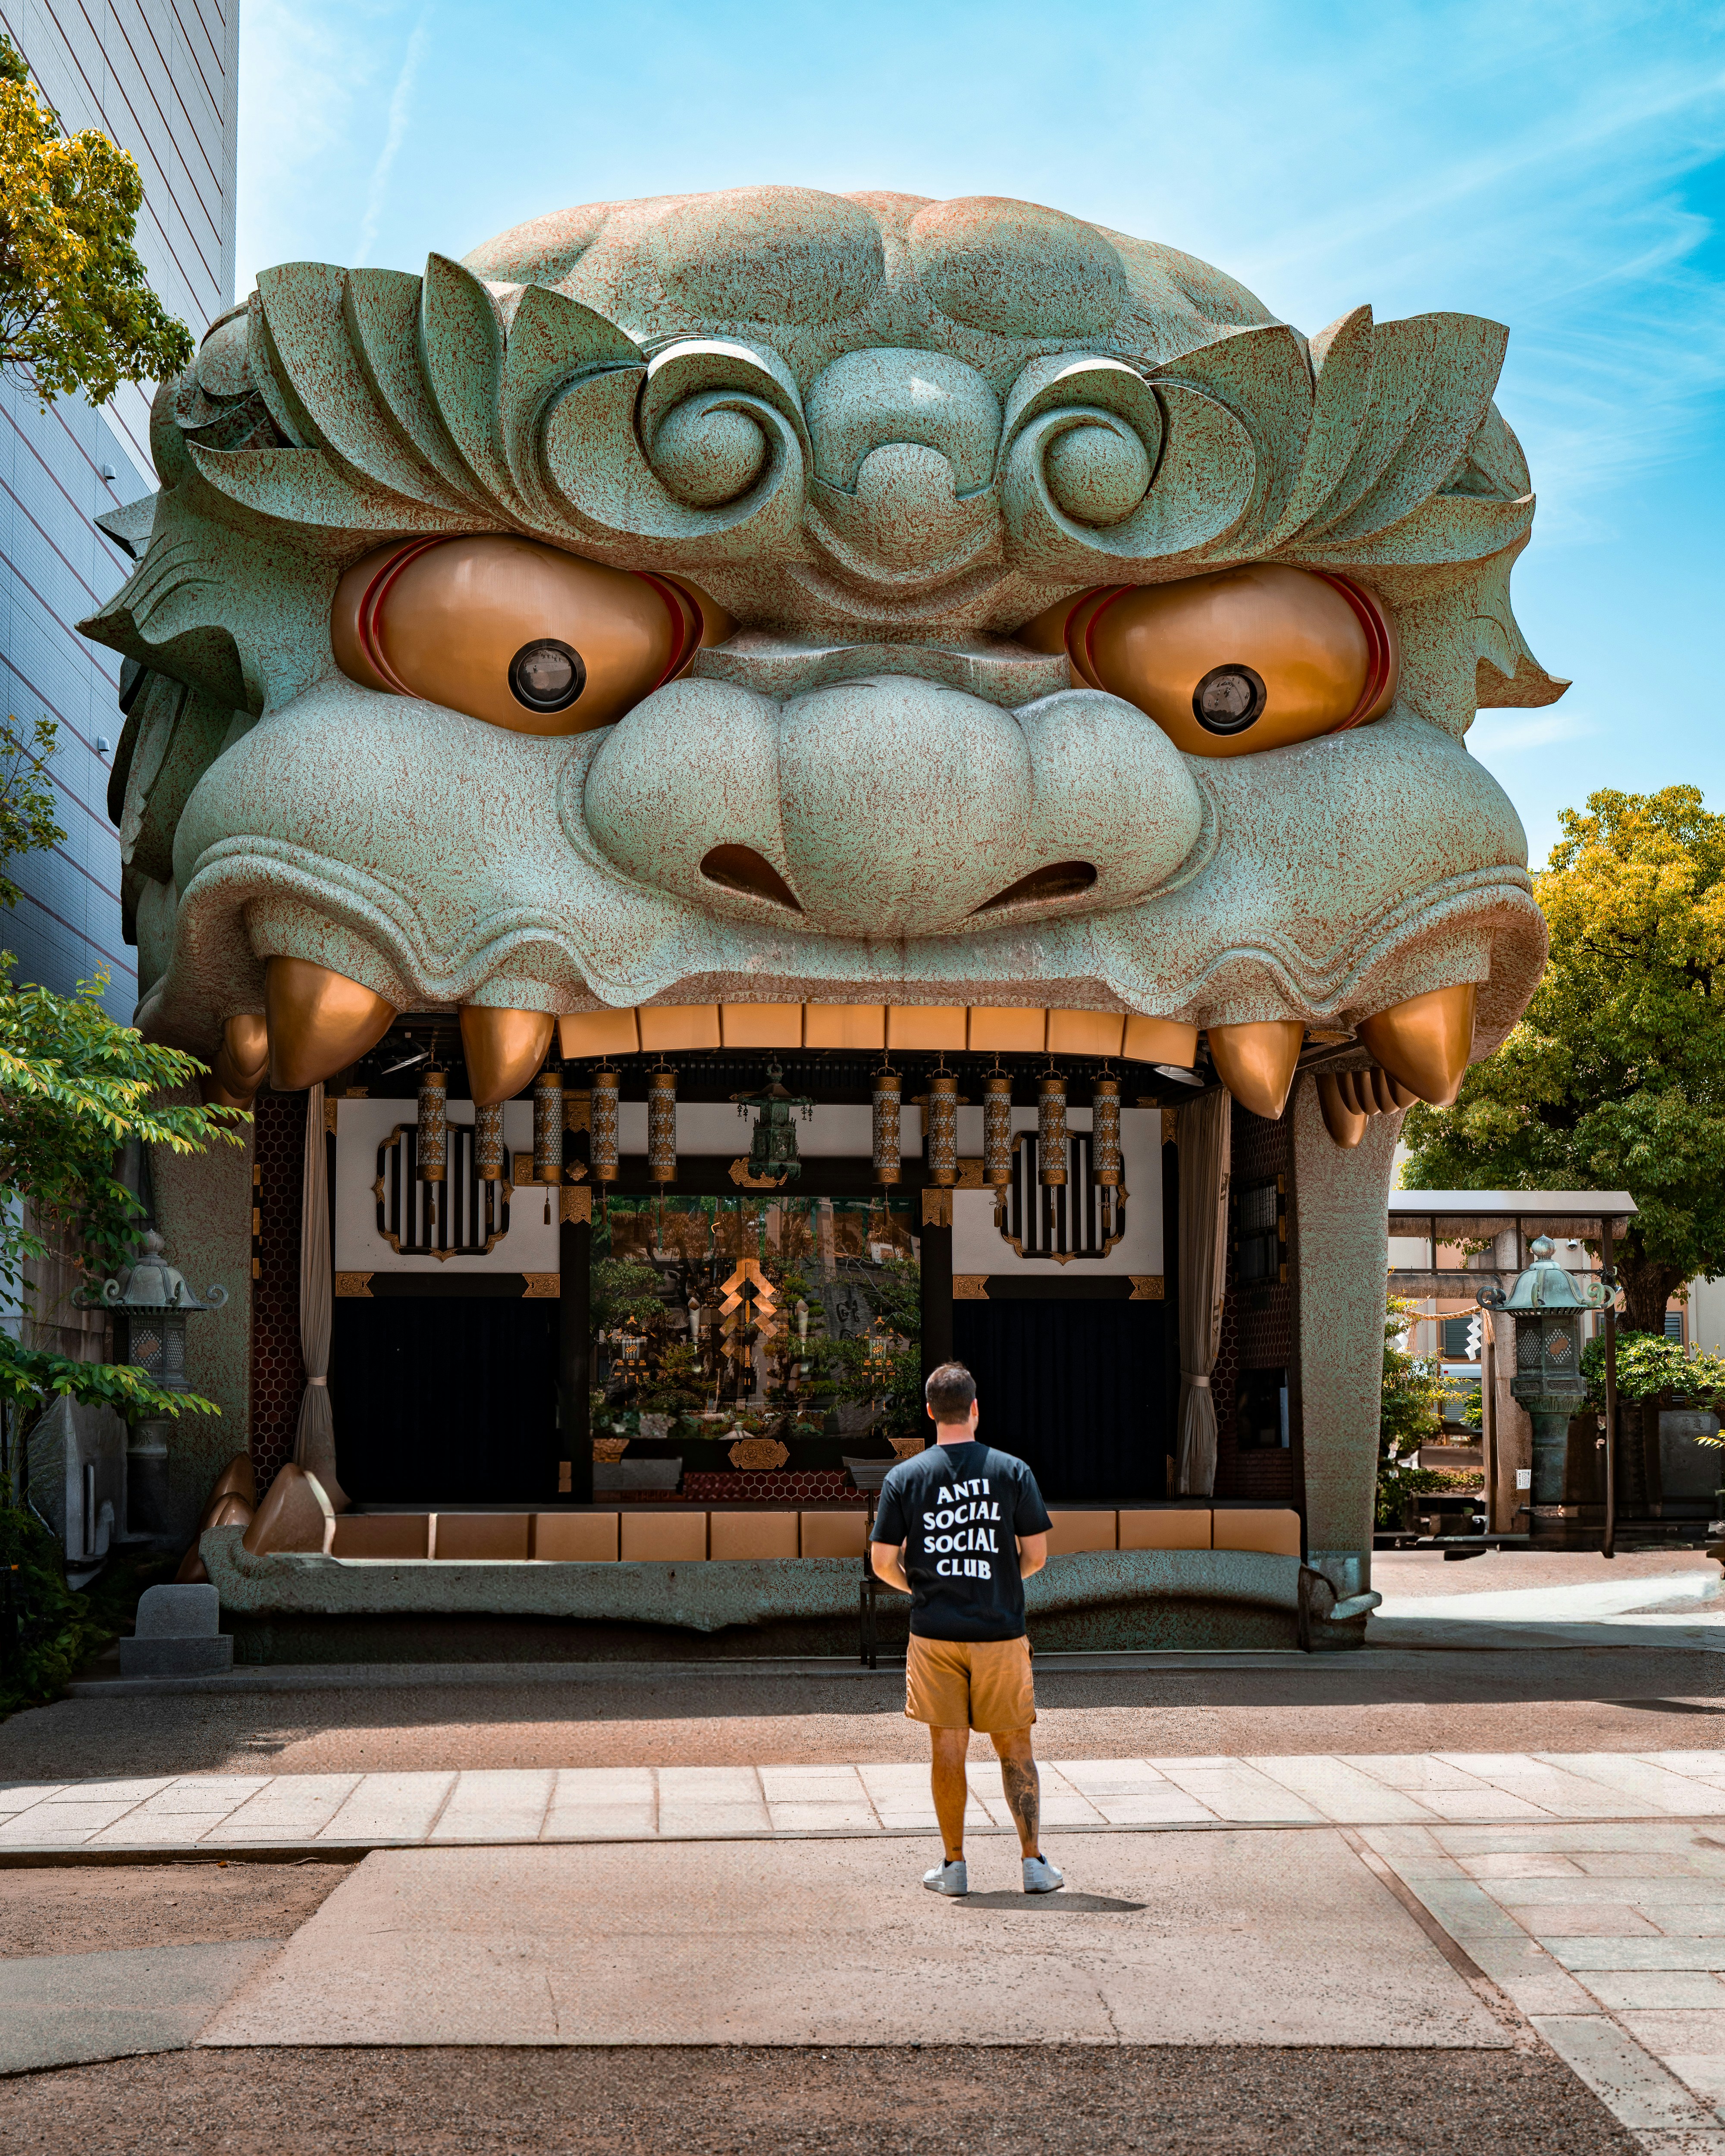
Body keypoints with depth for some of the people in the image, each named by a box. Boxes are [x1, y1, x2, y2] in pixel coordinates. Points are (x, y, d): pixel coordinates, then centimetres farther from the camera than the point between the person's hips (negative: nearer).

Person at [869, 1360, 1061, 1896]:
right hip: (1000, 1631, 0)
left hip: (935, 1633, 0)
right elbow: (1036, 1555, -2)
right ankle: (1034, 1862, 7)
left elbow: (883, 1562, -2)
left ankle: (954, 1864, 11)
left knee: (947, 1748, 7)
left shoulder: (904, 1478, -2)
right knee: (1015, 1747, 9)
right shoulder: (1012, 1471, -3)